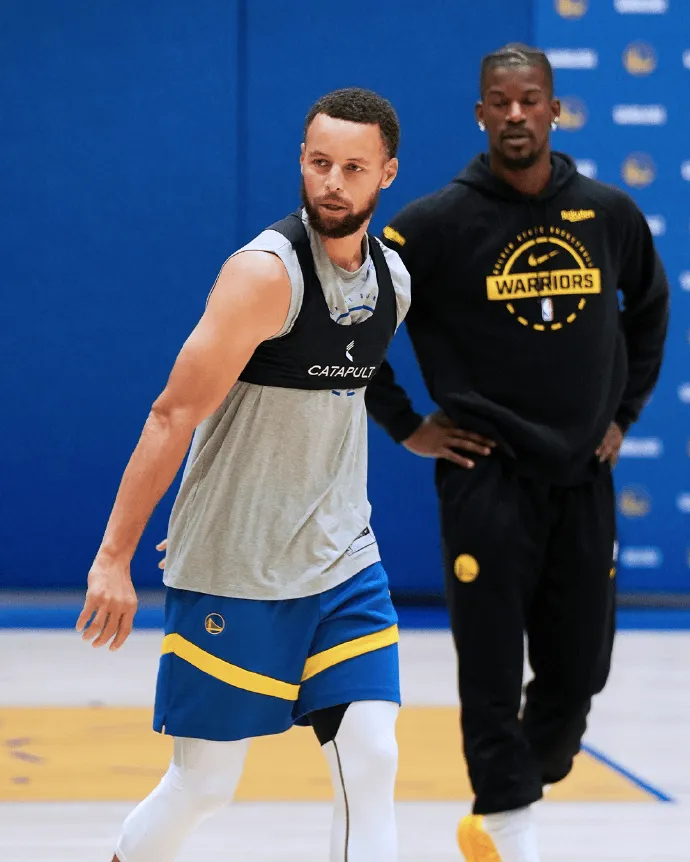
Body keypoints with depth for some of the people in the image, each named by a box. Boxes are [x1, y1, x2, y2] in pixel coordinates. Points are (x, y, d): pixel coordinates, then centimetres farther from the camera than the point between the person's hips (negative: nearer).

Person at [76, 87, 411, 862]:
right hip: (230, 571, -6)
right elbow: (174, 415, -18)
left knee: (371, 763, -5)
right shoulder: (266, 271, -17)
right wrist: (114, 556, -20)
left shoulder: (393, 280, 5)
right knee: (205, 782, 3)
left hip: (344, 564, 6)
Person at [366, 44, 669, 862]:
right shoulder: (437, 224, -8)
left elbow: (650, 308, 22)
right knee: (494, 681, -4)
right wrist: (404, 425, -4)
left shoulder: (610, 214, 4)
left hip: (583, 479, 4)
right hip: (486, 480, -4)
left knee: (578, 673, 7)